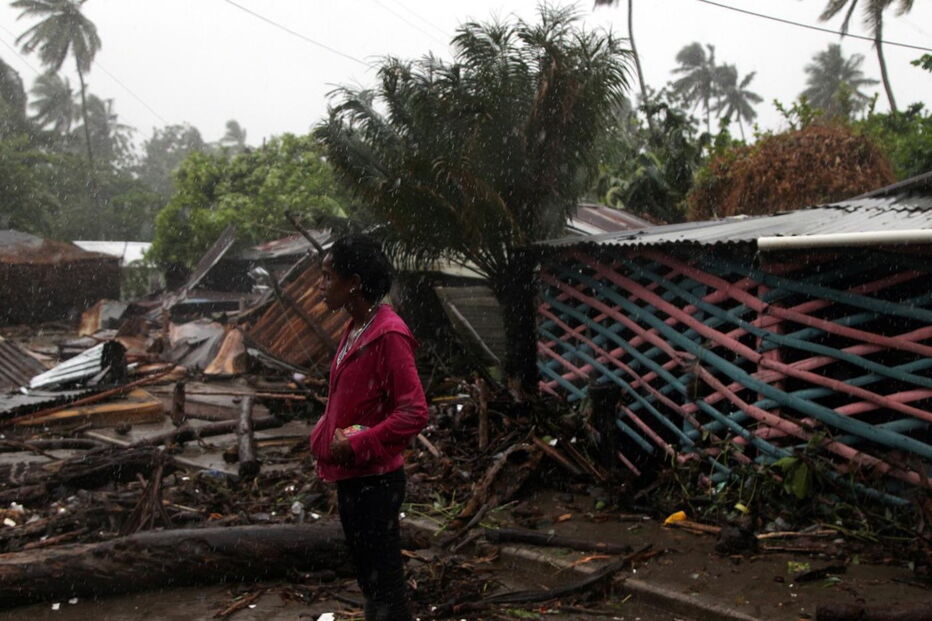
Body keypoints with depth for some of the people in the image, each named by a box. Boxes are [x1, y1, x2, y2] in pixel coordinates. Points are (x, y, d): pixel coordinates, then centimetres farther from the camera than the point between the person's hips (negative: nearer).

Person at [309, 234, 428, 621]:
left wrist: (356, 444, -19)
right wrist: (325, 435, 4)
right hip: (351, 477, 9)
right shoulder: (355, 330, 9)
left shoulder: (388, 335, -19)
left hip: (374, 481, -9)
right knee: (369, 578, 22)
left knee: (383, 586, 4)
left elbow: (414, 413, -23)